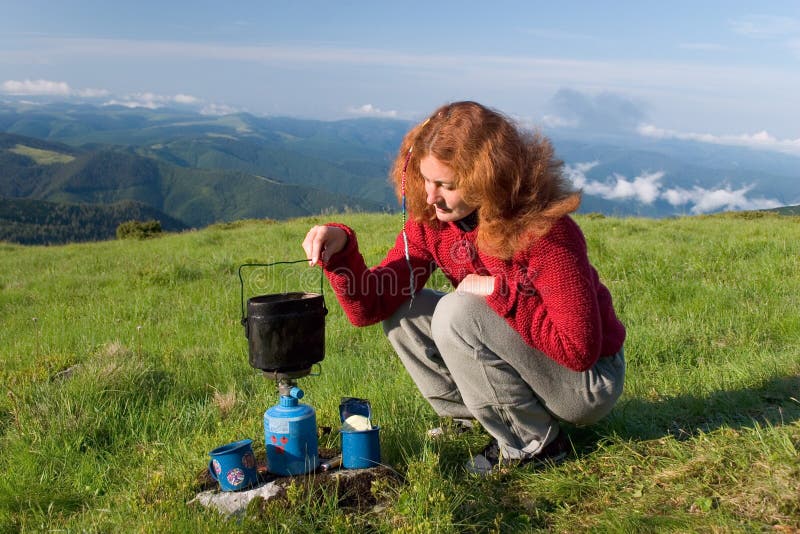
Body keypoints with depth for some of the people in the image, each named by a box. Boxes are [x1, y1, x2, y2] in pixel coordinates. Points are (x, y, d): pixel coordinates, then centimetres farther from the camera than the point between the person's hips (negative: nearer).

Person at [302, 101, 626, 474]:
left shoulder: (542, 231, -28)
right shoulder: (430, 219, -9)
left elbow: (579, 349, -28)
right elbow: (369, 306, -11)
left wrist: (500, 290, -28)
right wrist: (340, 249, -28)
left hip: (588, 381, -6)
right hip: (525, 361, 6)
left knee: (457, 313, -27)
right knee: (402, 312, -5)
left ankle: (533, 443, -7)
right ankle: (496, 420, 1)